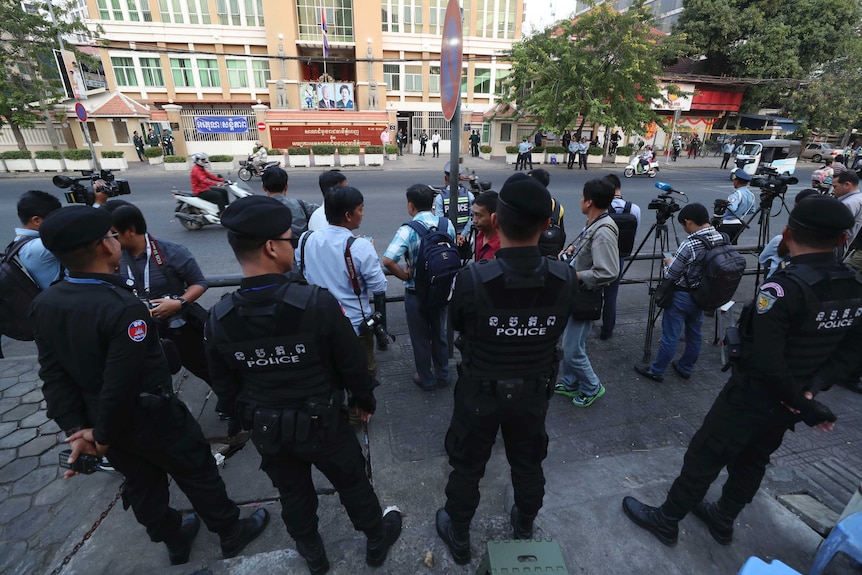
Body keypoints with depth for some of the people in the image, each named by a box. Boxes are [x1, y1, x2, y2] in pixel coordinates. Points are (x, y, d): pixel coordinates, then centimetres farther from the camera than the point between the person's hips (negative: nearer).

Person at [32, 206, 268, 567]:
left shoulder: (44, 304, -6)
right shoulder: (124, 309, -32)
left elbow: (53, 374, -4)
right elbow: (121, 384, -28)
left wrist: (75, 428, -1)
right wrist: (104, 436, -12)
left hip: (100, 418, 7)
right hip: (152, 419, -7)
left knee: (142, 484, 25)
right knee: (198, 475, 14)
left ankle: (174, 541, 48)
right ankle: (231, 533, 35)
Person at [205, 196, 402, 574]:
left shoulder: (219, 318, -16)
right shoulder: (317, 302, -28)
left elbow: (224, 388, -2)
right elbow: (352, 365, -18)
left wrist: (250, 416, 16)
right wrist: (365, 400, 2)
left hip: (266, 431, 3)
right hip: (323, 424, -3)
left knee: (293, 495, 27)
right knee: (353, 485, 23)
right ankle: (377, 540, 49)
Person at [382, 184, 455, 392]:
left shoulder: (408, 230, -21)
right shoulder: (447, 224, -7)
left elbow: (388, 261, -29)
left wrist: (406, 276, -15)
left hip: (416, 293, -4)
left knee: (420, 338, 15)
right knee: (439, 334, 22)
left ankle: (426, 380, 31)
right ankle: (443, 376, 38)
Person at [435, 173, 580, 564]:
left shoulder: (472, 279, -30)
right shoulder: (565, 279, -20)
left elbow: (457, 325, -10)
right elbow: (555, 330, -2)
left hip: (480, 391, -2)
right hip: (534, 390, 3)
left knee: (467, 466, 21)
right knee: (528, 463, 27)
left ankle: (458, 537, 45)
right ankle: (524, 528, 54)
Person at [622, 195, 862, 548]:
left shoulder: (784, 286, -26)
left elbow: (767, 361, -28)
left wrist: (805, 405, -12)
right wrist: (812, 388, -8)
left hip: (752, 394, -7)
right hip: (789, 401, 8)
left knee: (704, 456, 8)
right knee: (752, 462, 23)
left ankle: (665, 520, 25)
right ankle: (722, 522, 43)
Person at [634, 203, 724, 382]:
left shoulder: (689, 245, -27)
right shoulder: (721, 239, -3)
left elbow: (670, 275, -19)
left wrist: (668, 262, 2)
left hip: (682, 297, -8)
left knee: (670, 337, 4)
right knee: (694, 334, 19)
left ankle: (656, 371, 18)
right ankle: (685, 368, 36)